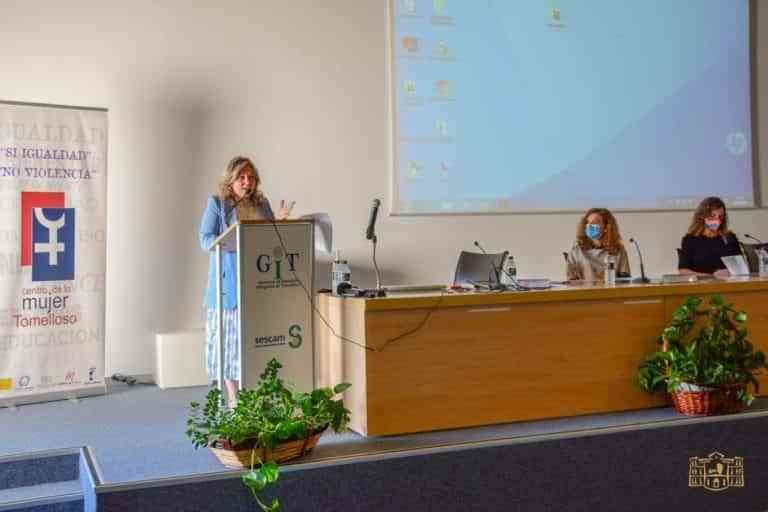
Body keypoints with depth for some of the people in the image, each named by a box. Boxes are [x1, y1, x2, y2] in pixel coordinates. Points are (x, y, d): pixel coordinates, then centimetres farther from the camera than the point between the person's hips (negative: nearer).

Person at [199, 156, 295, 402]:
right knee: (230, 335, -1)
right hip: (229, 281, -3)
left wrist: (279, 222, -3)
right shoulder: (217, 203, 1)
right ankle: (234, 399, 6)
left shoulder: (262, 203, 14)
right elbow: (206, 240, -6)